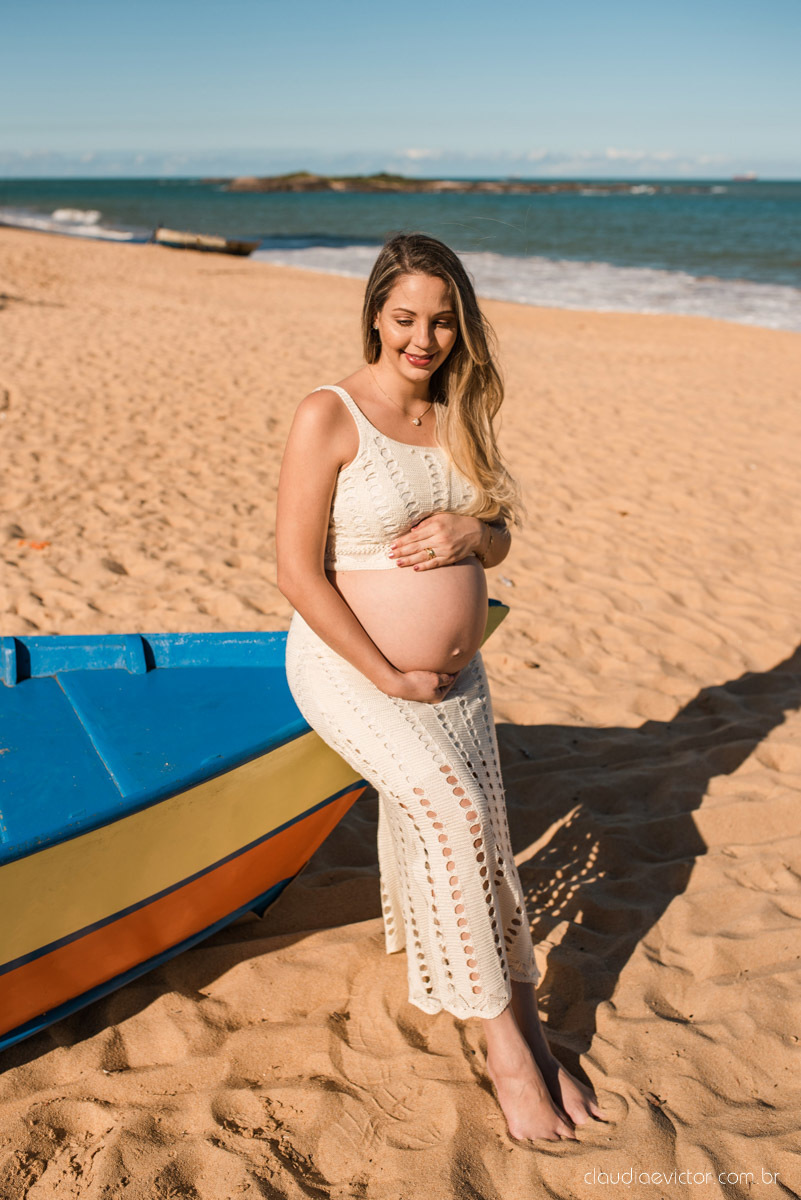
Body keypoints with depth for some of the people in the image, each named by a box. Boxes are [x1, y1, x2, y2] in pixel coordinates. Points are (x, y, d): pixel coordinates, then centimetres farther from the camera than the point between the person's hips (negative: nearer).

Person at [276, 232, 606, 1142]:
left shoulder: (458, 417, 4)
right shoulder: (328, 417, -14)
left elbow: (500, 543, 12)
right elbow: (298, 573, -17)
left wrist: (470, 532, -14)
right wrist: (390, 677, -17)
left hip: (455, 676, 6)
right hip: (348, 666, -6)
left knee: (472, 857, 7)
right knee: (452, 809, -24)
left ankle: (528, 1040, 26)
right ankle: (507, 1045, -10)